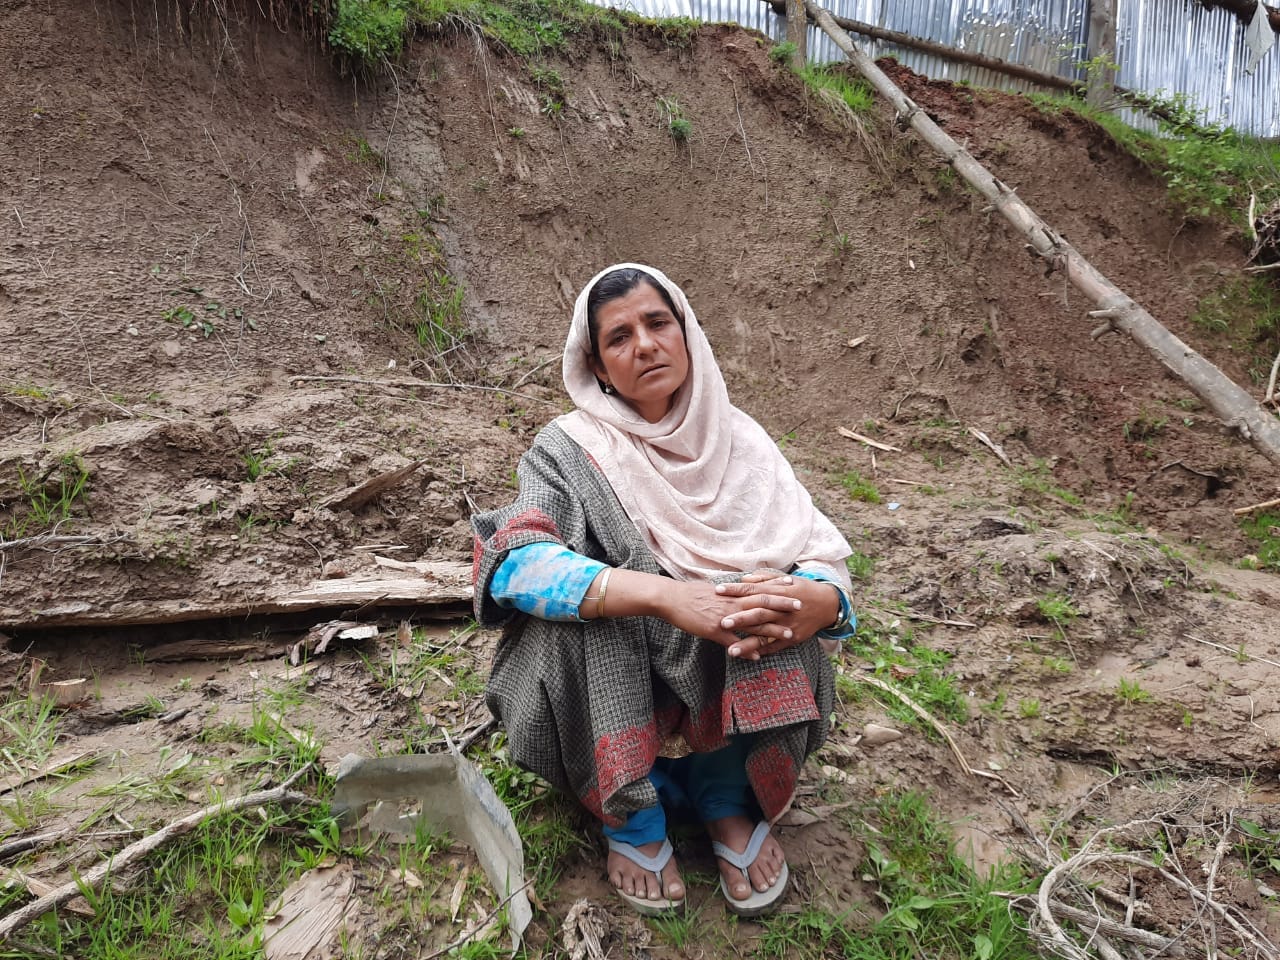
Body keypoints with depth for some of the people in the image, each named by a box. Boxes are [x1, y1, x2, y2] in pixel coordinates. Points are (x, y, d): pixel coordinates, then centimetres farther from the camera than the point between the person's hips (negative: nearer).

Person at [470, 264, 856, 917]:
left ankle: (726, 798, -3)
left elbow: (824, 558, -10)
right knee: (586, 607, -31)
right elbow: (512, 562, -28)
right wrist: (665, 596, -41)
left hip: (729, 688, 2)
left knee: (769, 602, -26)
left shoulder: (738, 439, -3)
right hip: (606, 693, -1)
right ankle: (633, 818, -8)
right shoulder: (571, 450, -10)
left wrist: (817, 601, -36)